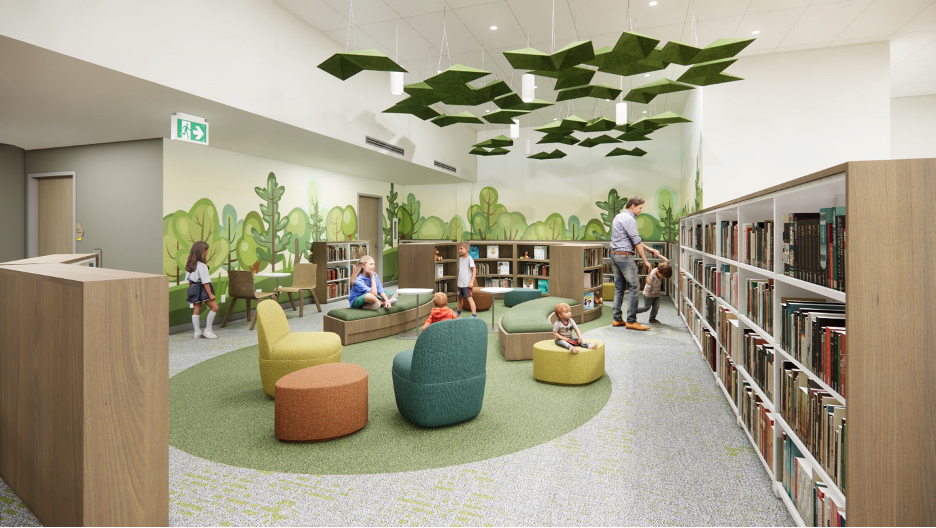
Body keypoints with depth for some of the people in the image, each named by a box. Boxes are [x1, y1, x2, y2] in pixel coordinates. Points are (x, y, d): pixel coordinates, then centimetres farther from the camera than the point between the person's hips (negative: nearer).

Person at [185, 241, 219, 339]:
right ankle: (207, 330, -1)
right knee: (214, 307, -2)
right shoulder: (202, 266, -18)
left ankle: (197, 332, 15)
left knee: (196, 310, 11)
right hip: (202, 289, -9)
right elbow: (205, 282, -17)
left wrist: (192, 290, 23)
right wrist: (210, 294, -14)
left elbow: (188, 280, 13)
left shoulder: (190, 265, 7)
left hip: (193, 289, 9)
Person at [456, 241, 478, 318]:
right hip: (460, 283, 8)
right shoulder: (460, 259, 13)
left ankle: (474, 315, -9)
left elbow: (474, 270, -13)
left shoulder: (469, 259, -9)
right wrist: (459, 280, 16)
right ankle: (458, 313, 36)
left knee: (469, 298, -11)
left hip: (467, 283, -8)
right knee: (460, 297, 18)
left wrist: (471, 282, -18)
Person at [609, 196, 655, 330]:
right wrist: (645, 261, -7)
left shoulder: (618, 217, 19)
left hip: (614, 254, 10)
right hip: (625, 255, -10)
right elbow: (636, 242, -13)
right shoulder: (629, 219, -12)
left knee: (619, 288, 11)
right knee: (633, 287, -4)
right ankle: (631, 321, -3)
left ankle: (616, 319, 13)